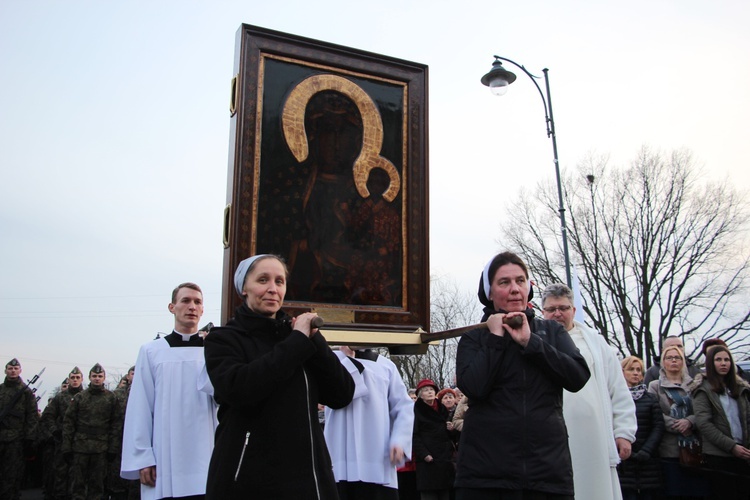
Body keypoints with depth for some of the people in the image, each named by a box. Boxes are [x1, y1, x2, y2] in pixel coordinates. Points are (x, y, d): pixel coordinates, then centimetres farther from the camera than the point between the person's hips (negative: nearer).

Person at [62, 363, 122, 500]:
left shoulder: (111, 398, 6)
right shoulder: (79, 397, 8)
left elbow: (116, 424, 3)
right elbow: (68, 422, 5)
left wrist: (113, 448, -4)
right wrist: (67, 447, -3)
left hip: (101, 448, -1)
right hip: (80, 446, 1)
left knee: (97, 484, 5)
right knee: (77, 483, 3)